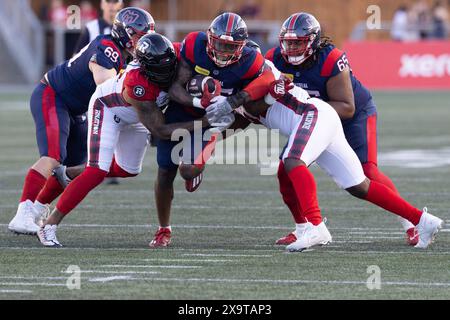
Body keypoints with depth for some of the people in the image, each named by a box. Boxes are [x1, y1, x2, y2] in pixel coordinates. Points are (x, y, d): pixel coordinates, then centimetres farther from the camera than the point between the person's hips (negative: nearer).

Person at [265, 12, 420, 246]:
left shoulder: (331, 62, -34)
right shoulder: (276, 59, -17)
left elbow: (347, 108, -31)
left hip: (357, 113, -6)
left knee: (367, 172, -18)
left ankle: (410, 225, -7)